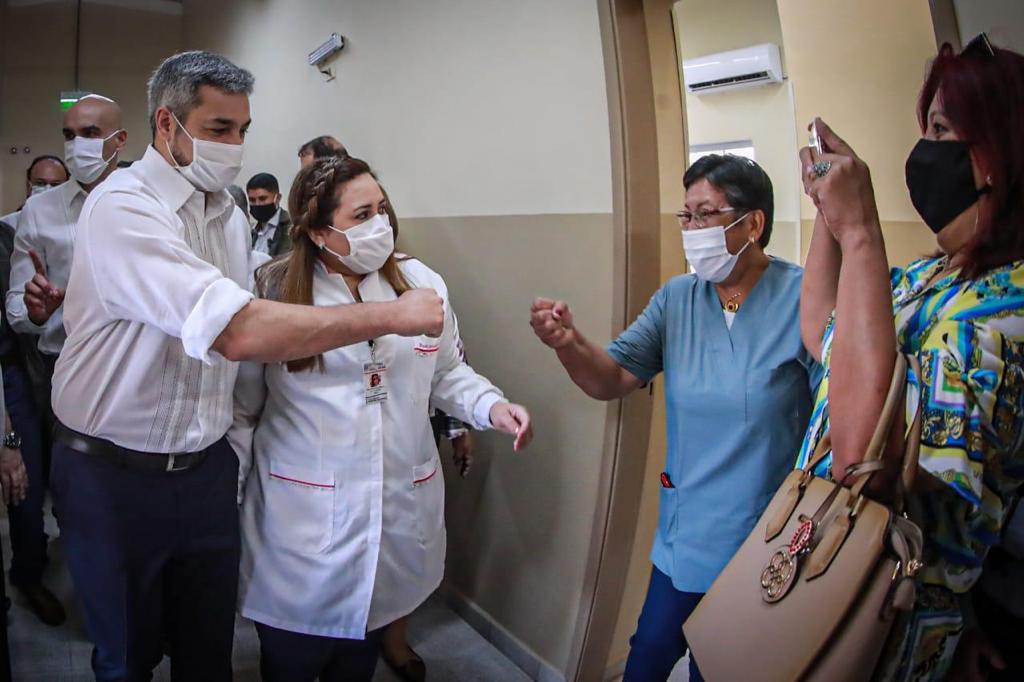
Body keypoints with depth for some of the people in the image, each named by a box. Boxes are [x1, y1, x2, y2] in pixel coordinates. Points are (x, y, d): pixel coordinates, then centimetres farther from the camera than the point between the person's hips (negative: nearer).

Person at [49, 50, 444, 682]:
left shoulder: (231, 216, 6)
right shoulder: (122, 206, -20)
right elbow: (237, 331, -33)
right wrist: (395, 316, -28)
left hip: (207, 467, 6)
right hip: (114, 475, -5)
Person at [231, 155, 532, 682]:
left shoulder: (423, 283, 0)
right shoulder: (273, 293, -7)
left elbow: (447, 373, 11)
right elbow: (241, 409, -1)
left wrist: (491, 406, -7)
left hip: (399, 515, 3)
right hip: (301, 521, -2)